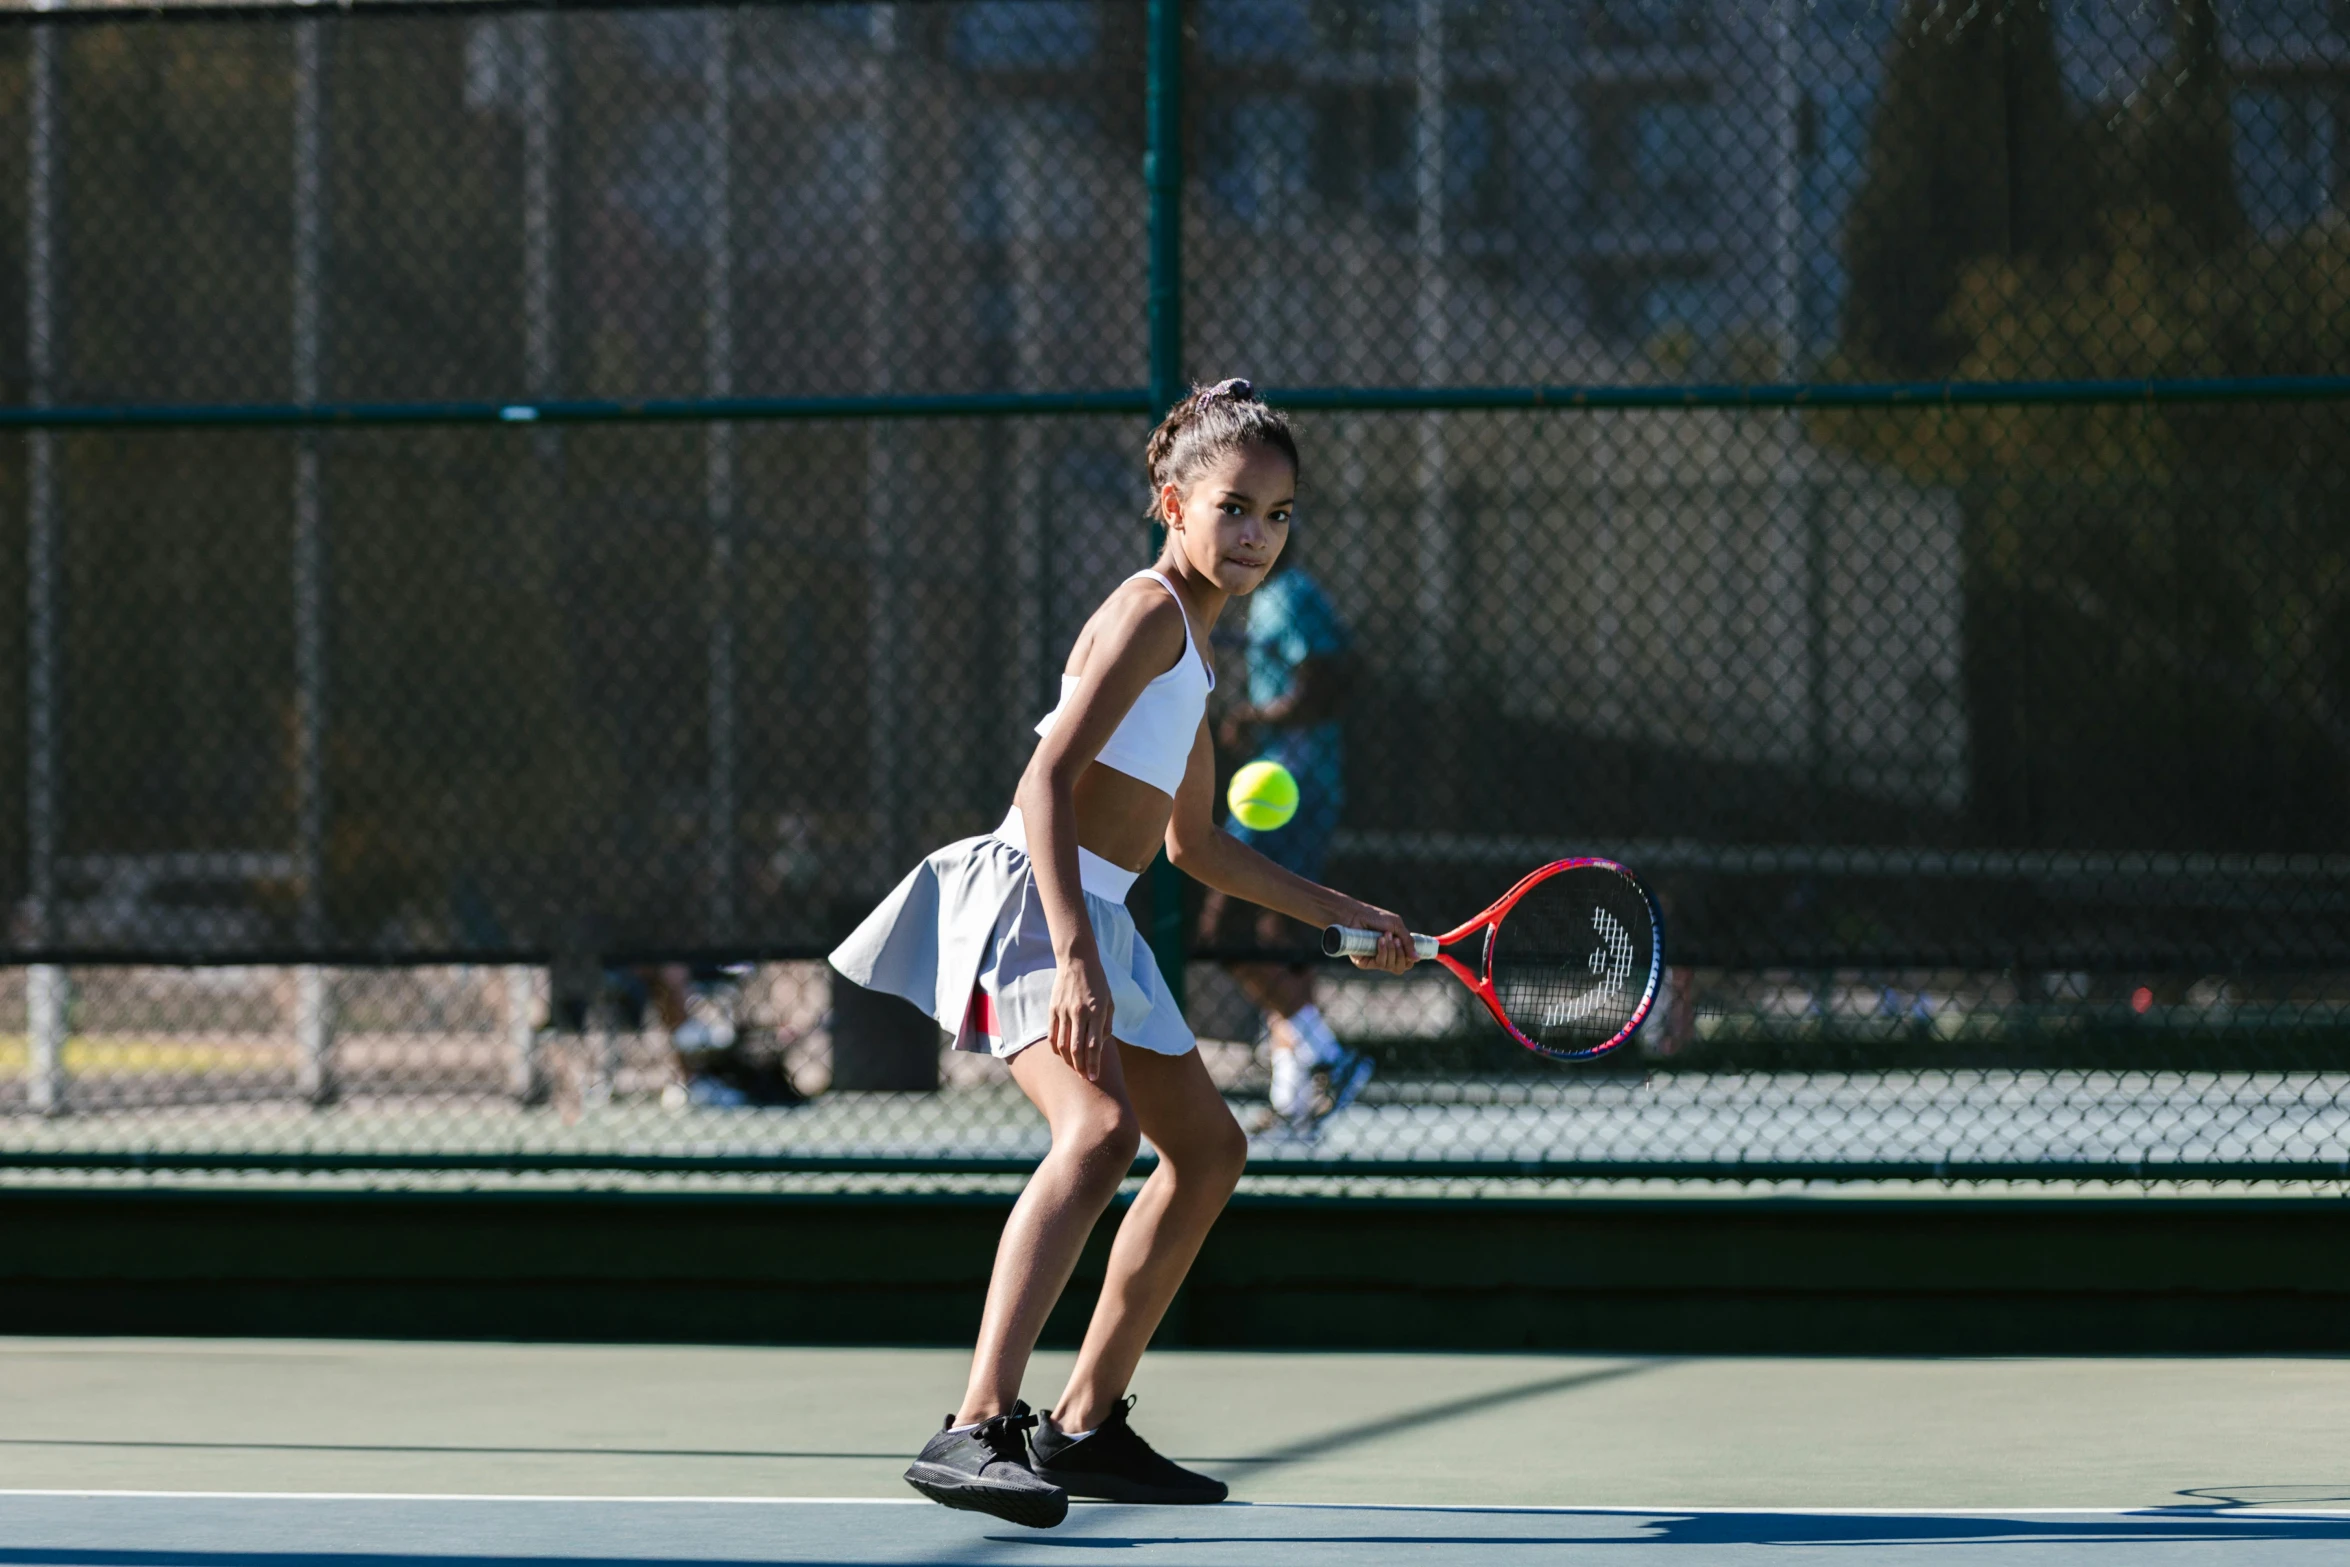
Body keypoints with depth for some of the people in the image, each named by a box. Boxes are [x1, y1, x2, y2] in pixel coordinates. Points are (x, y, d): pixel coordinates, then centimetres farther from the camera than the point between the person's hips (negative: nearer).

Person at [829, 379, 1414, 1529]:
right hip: (1025, 900, -11)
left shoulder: (1190, 641, 21)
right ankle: (975, 1430, -42)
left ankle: (1084, 1425, 27)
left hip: (1094, 921, 11)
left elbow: (1194, 844, 31)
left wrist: (1348, 918, 33)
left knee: (1208, 1149, 20)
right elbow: (1047, 782, -22)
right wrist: (1075, 961, -31)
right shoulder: (1148, 613, -10)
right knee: (1101, 1130, -32)